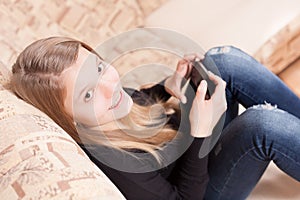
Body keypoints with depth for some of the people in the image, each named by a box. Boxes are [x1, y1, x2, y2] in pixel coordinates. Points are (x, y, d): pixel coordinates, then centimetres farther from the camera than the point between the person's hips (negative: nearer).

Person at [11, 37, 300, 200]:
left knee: (225, 59, -11)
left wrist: (167, 86, -7)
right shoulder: (105, 160, -36)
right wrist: (200, 131, -32)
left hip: (193, 140, 8)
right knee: (262, 122, -33)